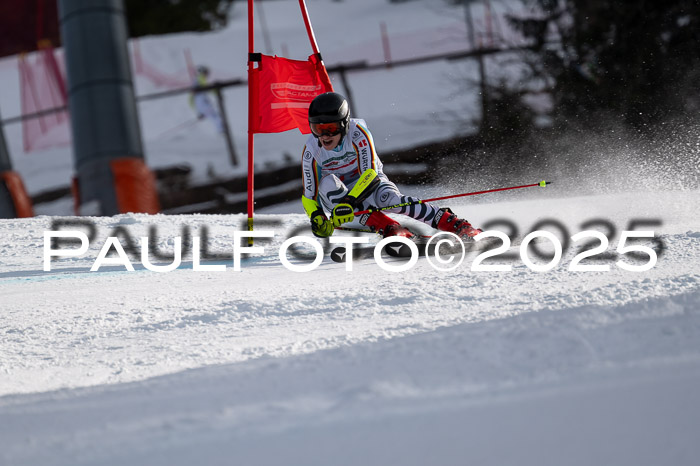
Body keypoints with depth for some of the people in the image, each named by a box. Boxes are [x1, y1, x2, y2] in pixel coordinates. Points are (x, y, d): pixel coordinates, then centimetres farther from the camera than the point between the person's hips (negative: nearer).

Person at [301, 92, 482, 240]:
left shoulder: (357, 132, -25)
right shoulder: (311, 151, -18)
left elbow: (369, 173, -30)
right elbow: (309, 195, -11)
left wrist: (349, 201, -45)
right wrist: (316, 217, -32)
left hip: (369, 184, -2)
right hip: (336, 197, 2)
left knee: (390, 199, -34)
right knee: (328, 182, -32)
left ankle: (460, 226, -34)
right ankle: (389, 228, -39)